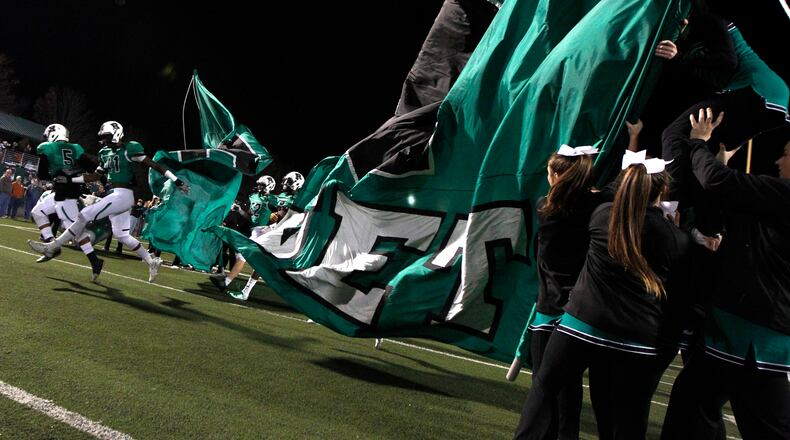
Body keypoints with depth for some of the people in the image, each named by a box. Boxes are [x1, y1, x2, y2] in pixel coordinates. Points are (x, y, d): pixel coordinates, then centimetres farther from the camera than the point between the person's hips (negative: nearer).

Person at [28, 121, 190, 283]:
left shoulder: (130, 149, -9)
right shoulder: (105, 152, 15)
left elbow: (153, 165, -10)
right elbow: (96, 175, 23)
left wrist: (176, 180, -14)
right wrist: (71, 179, 18)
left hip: (122, 196, -9)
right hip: (116, 196, 9)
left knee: (85, 216, -10)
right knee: (121, 234, 9)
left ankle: (53, 246, -2)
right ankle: (152, 262, 17)